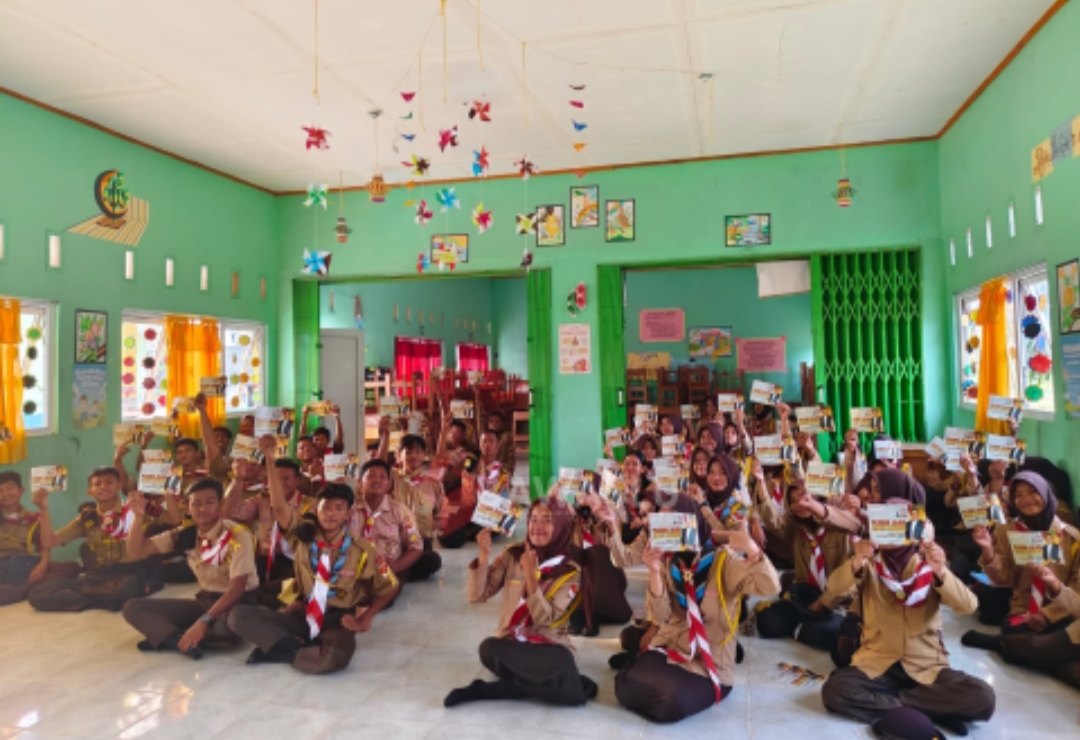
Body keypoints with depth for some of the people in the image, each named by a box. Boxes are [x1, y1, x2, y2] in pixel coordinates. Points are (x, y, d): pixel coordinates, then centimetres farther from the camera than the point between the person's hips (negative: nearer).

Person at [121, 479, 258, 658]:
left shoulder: (237, 535, -18)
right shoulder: (185, 534, 0)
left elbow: (237, 587, -23)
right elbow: (136, 553, -1)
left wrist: (204, 621, -33)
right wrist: (138, 516, -18)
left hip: (237, 602, -6)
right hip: (204, 601, 6)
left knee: (231, 623, -42)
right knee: (133, 608, -4)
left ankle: (168, 638, -16)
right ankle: (184, 641, -24)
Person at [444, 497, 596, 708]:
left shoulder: (570, 572, -5)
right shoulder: (513, 555, 1)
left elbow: (544, 619, -15)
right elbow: (477, 595, -4)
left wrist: (531, 575, -24)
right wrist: (484, 555, -17)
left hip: (549, 648, 0)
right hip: (510, 645, 0)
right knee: (489, 648, -35)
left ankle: (485, 690, -19)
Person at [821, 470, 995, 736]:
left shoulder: (928, 563, 6)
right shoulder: (870, 562, 3)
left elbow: (968, 605, -11)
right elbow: (834, 588, -18)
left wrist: (940, 571, -30)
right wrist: (855, 563, -39)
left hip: (927, 666, 1)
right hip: (876, 663, -1)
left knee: (982, 698, -26)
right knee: (834, 690, -29)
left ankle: (887, 706, -13)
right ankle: (929, 711, -16)